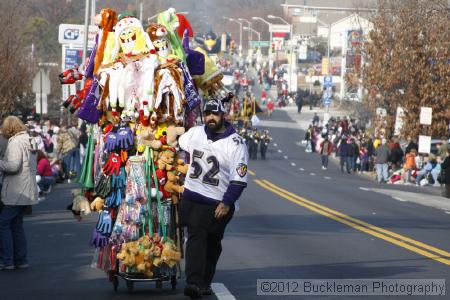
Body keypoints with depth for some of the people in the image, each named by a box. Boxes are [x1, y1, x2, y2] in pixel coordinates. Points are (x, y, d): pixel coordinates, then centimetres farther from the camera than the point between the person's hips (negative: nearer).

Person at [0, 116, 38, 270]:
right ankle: (21, 260, 15)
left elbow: (13, 166, -22)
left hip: (16, 193, -9)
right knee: (17, 224, 15)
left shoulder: (15, 142, -13)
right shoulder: (30, 142, 16)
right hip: (28, 192, 9)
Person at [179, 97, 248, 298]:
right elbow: (176, 146, 27)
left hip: (217, 203, -2)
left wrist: (227, 203, -15)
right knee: (196, 236, -12)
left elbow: (239, 179, -10)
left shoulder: (236, 144, -7)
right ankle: (194, 282, -22)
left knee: (211, 244, 6)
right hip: (191, 197, 2)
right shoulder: (195, 133, 5)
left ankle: (204, 283, 18)